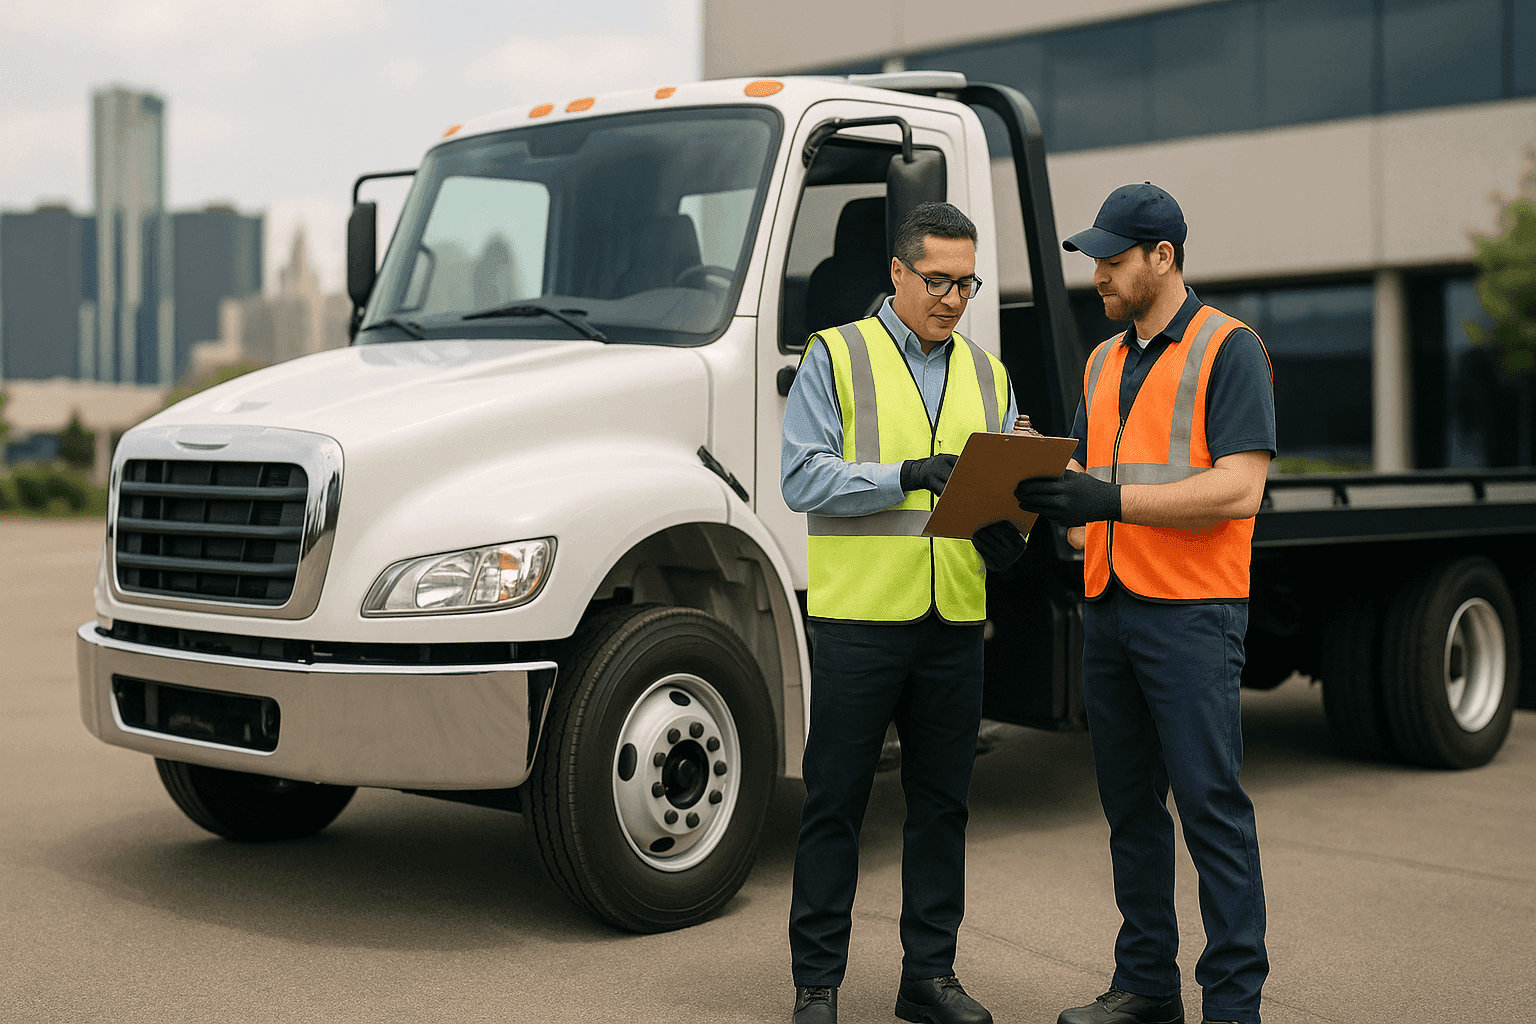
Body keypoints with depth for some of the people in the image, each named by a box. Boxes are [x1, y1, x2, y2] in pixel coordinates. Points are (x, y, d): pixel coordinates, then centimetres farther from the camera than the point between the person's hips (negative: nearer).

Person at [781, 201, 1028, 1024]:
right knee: (834, 802, 2)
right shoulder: (835, 357, 1)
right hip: (859, 616, -4)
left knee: (941, 803, 10)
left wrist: (1007, 533, -6)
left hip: (955, 623, 5)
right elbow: (803, 477, -8)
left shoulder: (987, 376, 16)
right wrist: (907, 475, -18)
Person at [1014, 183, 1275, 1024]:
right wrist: (1045, 491, -1)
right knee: (1129, 803, 11)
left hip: (1191, 612, -7)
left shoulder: (1228, 350, -5)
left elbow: (1238, 488, -14)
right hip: (1108, 607, 8)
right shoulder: (1105, 362, 18)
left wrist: (1112, 500, -20)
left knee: (1210, 806, -5)